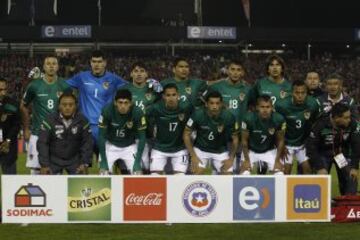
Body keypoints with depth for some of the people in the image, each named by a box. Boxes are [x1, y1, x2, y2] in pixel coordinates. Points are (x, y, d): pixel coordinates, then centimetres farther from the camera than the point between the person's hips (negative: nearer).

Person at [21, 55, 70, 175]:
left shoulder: (64, 86, 0)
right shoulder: (34, 85, -3)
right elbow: (24, 107, 10)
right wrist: (26, 129, 8)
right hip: (37, 133, -1)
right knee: (35, 168, -1)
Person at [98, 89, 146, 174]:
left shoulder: (137, 112, -24)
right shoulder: (107, 111, -25)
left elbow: (142, 138, -15)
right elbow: (102, 136, -17)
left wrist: (138, 161, -19)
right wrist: (103, 161, -19)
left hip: (130, 147, 1)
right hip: (110, 145, 0)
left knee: (137, 172, -12)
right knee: (104, 171, -14)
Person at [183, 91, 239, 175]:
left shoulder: (229, 117, -19)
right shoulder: (198, 114, -21)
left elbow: (235, 139, -4)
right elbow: (186, 134, -10)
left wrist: (231, 159, -10)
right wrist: (193, 156, -14)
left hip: (221, 151, 1)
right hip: (201, 149, -1)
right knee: (197, 173, -19)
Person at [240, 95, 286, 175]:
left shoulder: (279, 119, -23)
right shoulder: (249, 119, -28)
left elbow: (280, 141, -7)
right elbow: (244, 140, -13)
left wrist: (277, 160, -8)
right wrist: (246, 160, -12)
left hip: (269, 151, 2)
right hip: (251, 151, -2)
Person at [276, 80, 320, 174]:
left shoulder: (313, 104, -17)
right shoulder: (282, 105, -24)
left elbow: (315, 124, 1)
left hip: (303, 143, 3)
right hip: (287, 143, -2)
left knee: (307, 167, -2)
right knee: (286, 169, -6)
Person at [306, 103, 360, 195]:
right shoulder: (321, 125, -28)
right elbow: (311, 147, -21)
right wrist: (319, 168, -22)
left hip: (343, 153, 2)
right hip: (324, 153, -2)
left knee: (351, 178, -7)